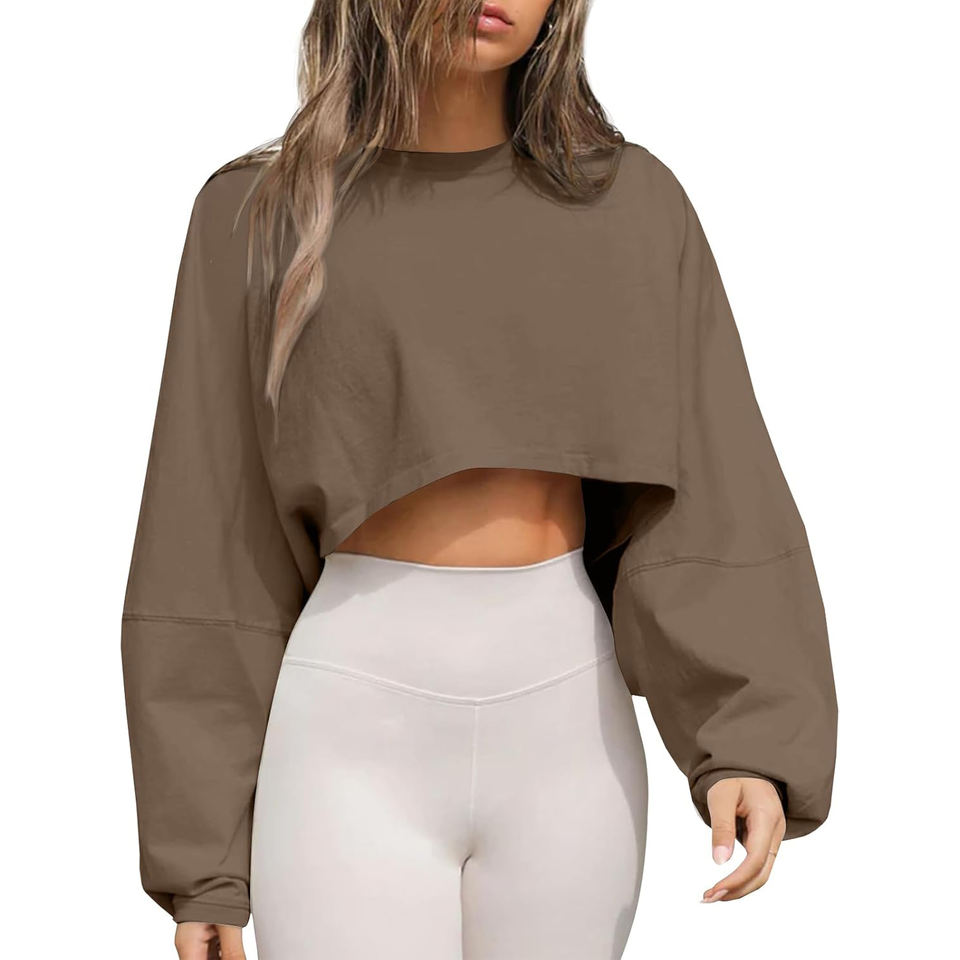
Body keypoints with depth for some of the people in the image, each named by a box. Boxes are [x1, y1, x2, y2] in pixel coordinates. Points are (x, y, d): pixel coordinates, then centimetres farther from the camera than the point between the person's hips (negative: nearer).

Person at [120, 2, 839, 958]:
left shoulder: (628, 206, 4)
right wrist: (196, 851, -1)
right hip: (355, 743, -2)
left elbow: (710, 501, -2)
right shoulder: (260, 221, 0)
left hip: (565, 734, 2)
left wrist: (752, 747, -17)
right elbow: (211, 548, 0)